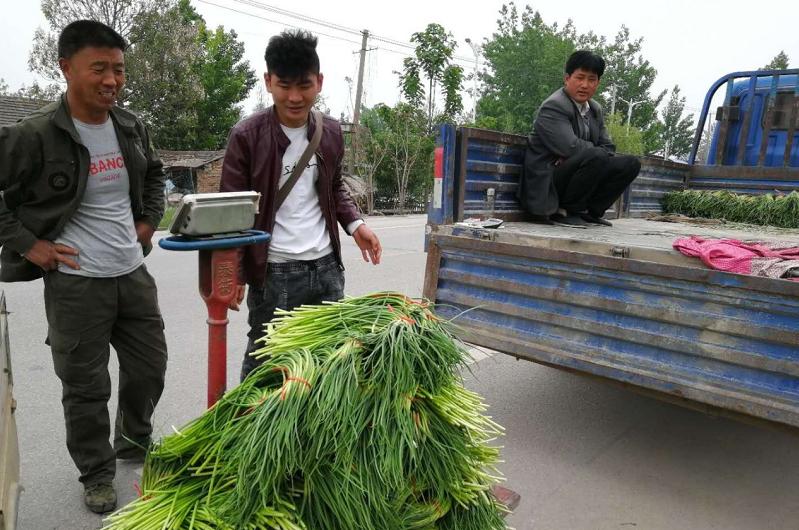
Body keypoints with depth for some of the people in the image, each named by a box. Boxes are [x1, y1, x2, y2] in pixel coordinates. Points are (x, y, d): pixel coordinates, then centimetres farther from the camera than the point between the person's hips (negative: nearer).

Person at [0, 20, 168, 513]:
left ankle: (134, 442, 43)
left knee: (150, 367, 16)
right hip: (76, 282, -5)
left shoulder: (132, 127, 3)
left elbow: (154, 174, 21)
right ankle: (98, 473, 31)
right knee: (86, 387, 8)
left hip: (134, 273, 5)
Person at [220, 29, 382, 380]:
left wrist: (354, 224, 3)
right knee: (264, 359, 8)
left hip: (326, 267, 5)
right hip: (273, 273, -4)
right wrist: (231, 273, -13)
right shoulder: (247, 136, -9)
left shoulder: (331, 132, 6)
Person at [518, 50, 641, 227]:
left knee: (631, 164, 0)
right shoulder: (553, 106, -14)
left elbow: (608, 147, 8)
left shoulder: (595, 110, 13)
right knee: (596, 157, -31)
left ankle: (589, 211, 4)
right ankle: (564, 211, -13)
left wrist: (575, 159, -13)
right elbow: (571, 147, -26)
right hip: (547, 184, -8)